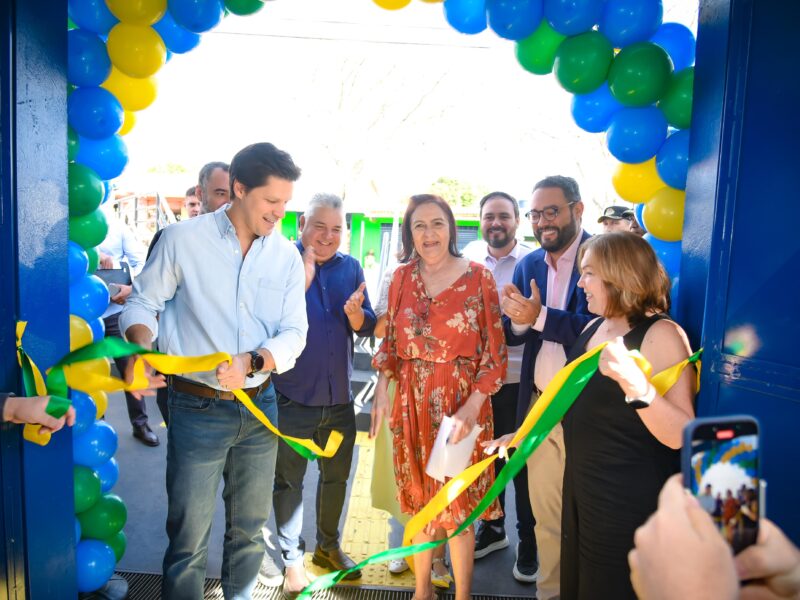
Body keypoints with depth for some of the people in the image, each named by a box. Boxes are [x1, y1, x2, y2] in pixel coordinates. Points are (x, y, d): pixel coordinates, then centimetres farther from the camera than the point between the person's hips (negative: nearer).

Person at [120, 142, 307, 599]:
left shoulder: (287, 256, 2)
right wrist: (142, 346, -21)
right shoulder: (183, 240, -7)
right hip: (198, 408, -3)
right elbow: (143, 304, 0)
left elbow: (294, 333, -3)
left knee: (250, 528, 18)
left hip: (260, 407, 4)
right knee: (190, 539, 4)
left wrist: (251, 363, -22)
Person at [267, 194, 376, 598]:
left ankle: (328, 545, 41)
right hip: (292, 398, -4)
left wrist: (356, 313, -21)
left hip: (339, 397, 5)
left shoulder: (350, 267, 3)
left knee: (336, 475, 19)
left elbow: (367, 327, 1)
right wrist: (300, 283, -32)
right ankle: (292, 557, 30)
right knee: (289, 480, 10)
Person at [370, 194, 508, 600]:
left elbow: (494, 353, -7)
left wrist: (472, 407, -16)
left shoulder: (479, 278, -7)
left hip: (461, 403, -3)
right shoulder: (402, 277, 4)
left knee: (458, 504, 8)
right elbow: (391, 341, 10)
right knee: (419, 500, 16)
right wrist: (382, 390, -2)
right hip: (412, 403, 4)